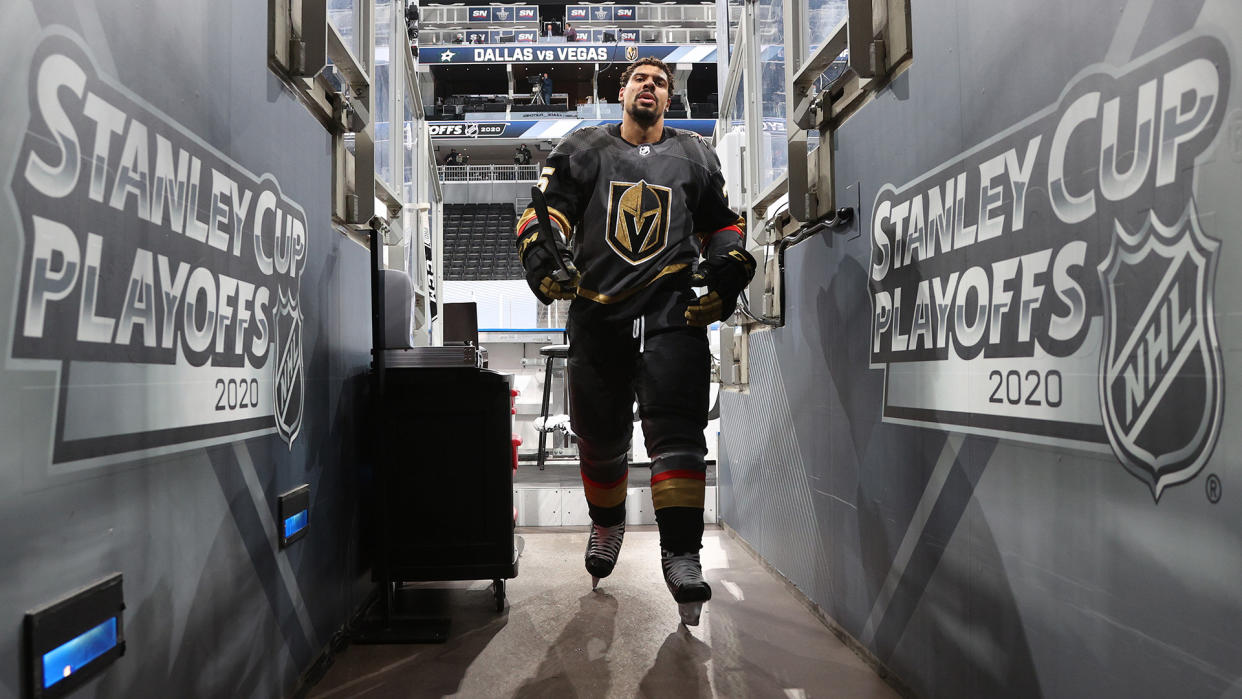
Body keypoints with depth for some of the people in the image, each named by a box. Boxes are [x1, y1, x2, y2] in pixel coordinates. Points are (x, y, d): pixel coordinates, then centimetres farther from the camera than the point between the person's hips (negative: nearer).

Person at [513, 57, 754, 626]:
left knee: (676, 428, -15)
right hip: (598, 311, 1)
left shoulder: (694, 156, 18)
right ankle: (607, 521, 37)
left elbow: (723, 225, 25)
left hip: (672, 307, 0)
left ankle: (681, 553, -12)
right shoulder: (583, 150, 14)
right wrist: (542, 259, -13)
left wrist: (730, 267, 5)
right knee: (599, 436, 9)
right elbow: (543, 214, 8)